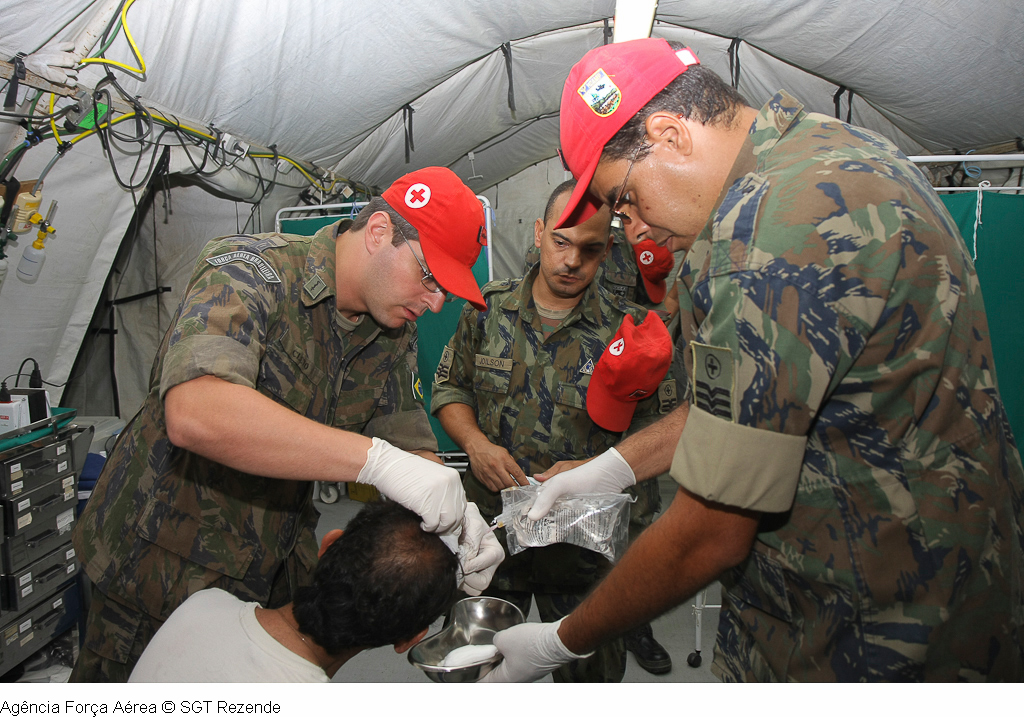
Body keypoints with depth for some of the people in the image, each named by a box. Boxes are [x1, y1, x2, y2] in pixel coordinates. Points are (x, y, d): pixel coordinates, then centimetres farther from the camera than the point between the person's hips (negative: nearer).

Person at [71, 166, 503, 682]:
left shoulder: (394, 335, -3)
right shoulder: (250, 272, -25)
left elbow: (410, 443, -2)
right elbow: (193, 413, -41)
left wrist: (455, 515, -23)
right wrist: (376, 459, -44)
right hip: (162, 563, -5)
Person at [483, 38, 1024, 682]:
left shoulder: (769, 225, -29)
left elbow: (709, 537, -23)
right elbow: (742, 396, 10)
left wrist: (560, 644, -9)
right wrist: (613, 467, 9)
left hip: (868, 644, -9)